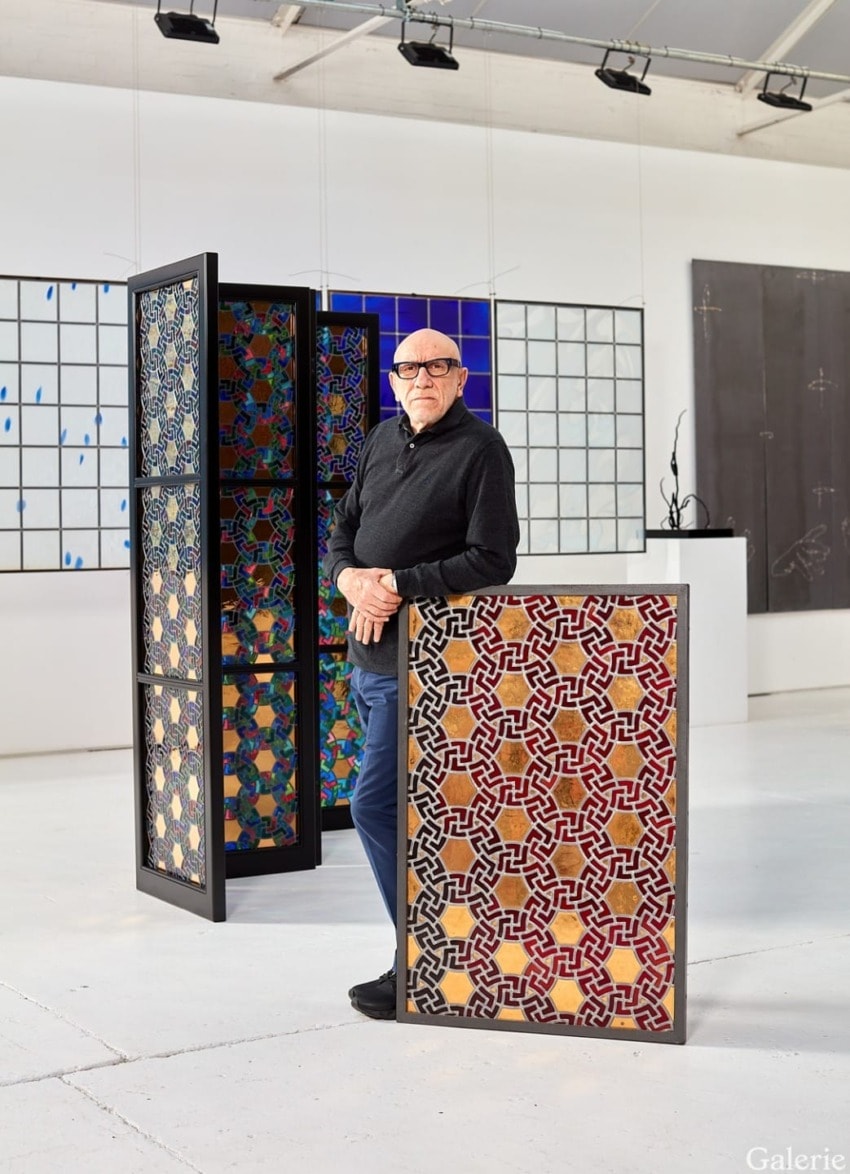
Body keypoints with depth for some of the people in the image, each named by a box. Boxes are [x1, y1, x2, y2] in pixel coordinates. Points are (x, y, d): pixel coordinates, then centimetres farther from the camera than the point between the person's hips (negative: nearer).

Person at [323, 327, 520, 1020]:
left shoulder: (481, 448, -10)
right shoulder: (384, 439, 12)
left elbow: (492, 560, -16)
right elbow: (343, 530, 15)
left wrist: (396, 586, -18)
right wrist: (351, 578, -7)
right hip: (367, 652, 8)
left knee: (375, 806, -10)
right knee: (412, 807, 15)